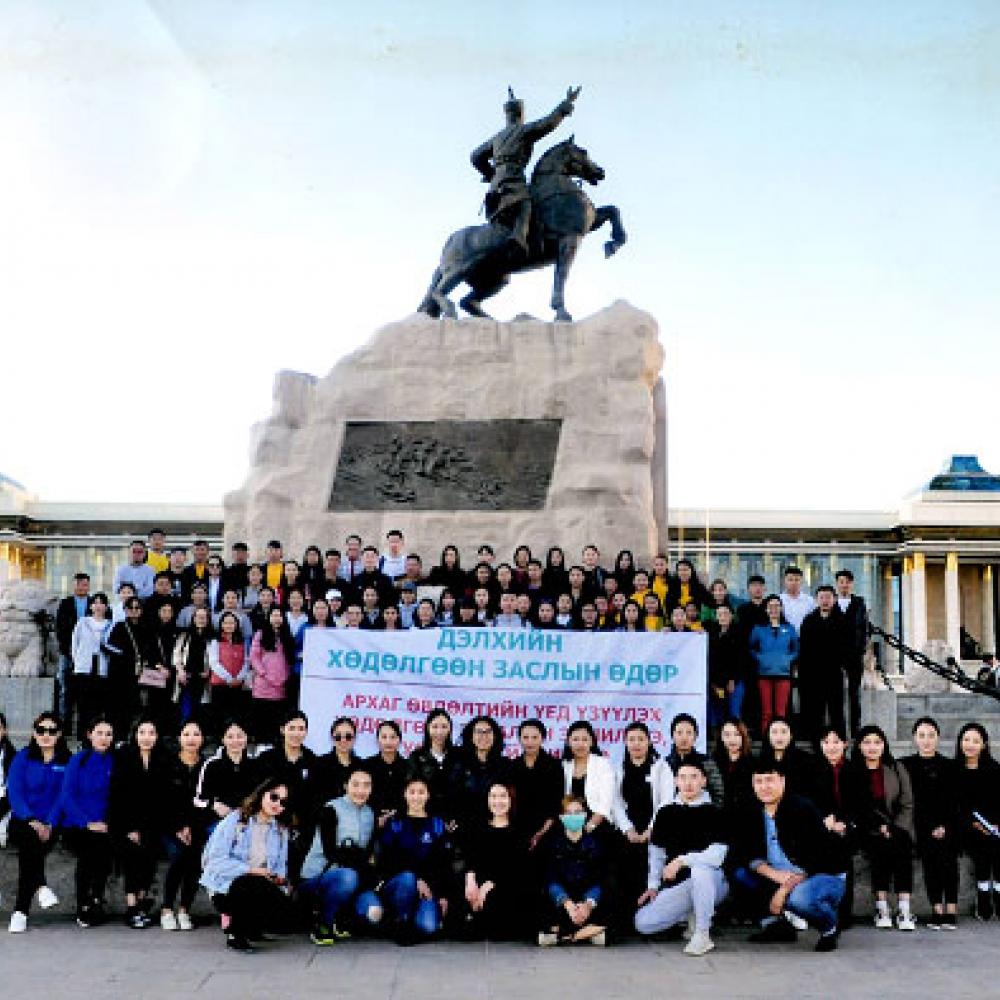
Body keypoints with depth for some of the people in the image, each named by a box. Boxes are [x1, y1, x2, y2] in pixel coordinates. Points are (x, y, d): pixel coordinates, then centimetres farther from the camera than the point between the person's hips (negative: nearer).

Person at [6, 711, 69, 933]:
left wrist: (49, 824, -13)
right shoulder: (23, 757, 8)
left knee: (29, 853, -25)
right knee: (30, 842, -33)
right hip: (22, 821, 1)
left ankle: (20, 912, -20)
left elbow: (63, 797, 2)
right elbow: (14, 792, -1)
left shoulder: (67, 762, 7)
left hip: (51, 824, 0)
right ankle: (41, 887, -39)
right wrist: (31, 821, -14)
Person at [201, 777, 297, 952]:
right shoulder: (235, 820, -6)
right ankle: (234, 932, -10)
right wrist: (250, 870, -23)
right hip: (225, 889, -5)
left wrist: (279, 878, -10)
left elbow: (280, 867, 13)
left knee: (287, 918, -20)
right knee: (257, 885, -37)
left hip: (259, 890, 5)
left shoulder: (281, 830, 12)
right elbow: (216, 860, -14)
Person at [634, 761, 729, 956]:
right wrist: (653, 886, 10)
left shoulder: (714, 813, -8)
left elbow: (717, 856, -20)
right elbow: (655, 851, 14)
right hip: (675, 885, 5)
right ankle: (693, 914, 13)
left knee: (699, 868, -39)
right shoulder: (666, 812, 6)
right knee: (643, 923, -12)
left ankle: (703, 936, -21)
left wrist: (681, 861, -24)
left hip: (711, 881, -4)